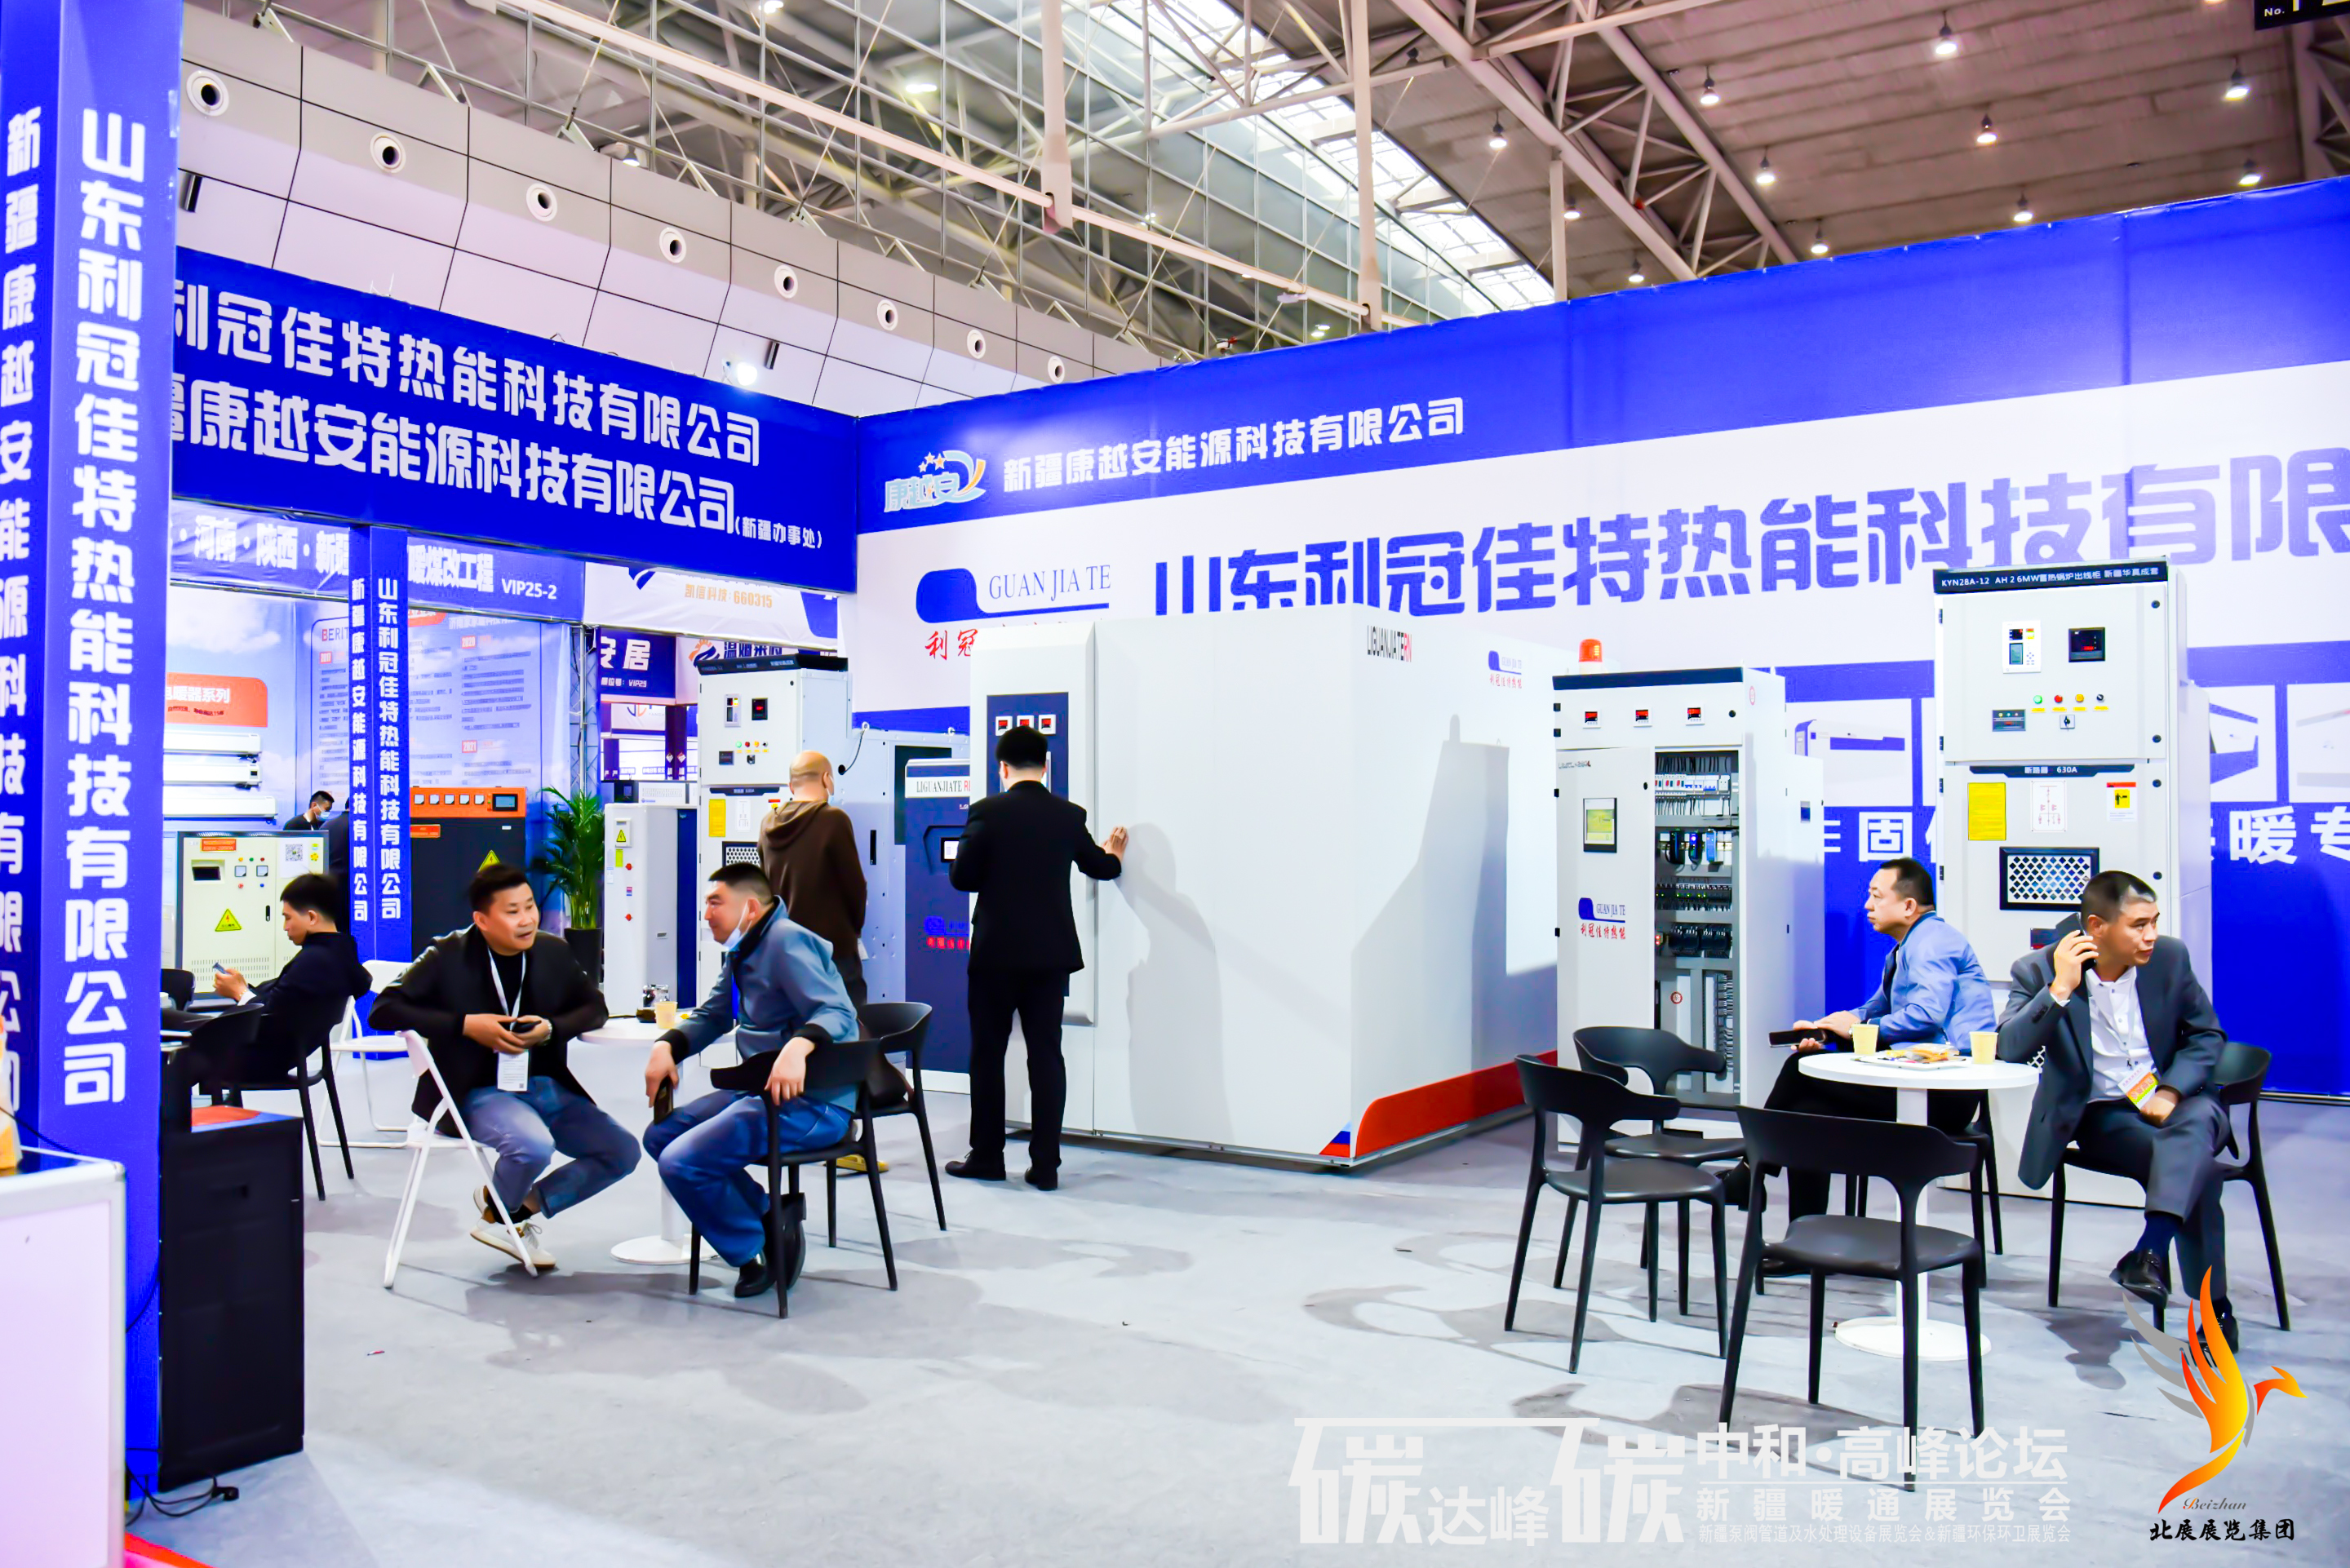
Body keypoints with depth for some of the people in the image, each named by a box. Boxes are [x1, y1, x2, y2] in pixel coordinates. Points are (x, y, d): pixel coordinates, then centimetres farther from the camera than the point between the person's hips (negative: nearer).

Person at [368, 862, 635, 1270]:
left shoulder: (554, 951, 3)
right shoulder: (449, 957, -8)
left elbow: (594, 1007, 13)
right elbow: (383, 1011, -10)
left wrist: (551, 1028, -9)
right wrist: (466, 1025, -19)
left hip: (547, 1085, 5)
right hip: (479, 1091, -5)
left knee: (621, 1152, -6)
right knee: (534, 1145, -34)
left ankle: (524, 1208, 12)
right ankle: (499, 1215, 2)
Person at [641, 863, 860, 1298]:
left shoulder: (787, 941, -15)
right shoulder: (742, 952, 17)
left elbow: (838, 1013, -25)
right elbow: (710, 1016, 21)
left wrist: (798, 1047, -44)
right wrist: (667, 1046, 2)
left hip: (811, 1101, -11)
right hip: (760, 1088, 11)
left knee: (681, 1163, -19)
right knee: (661, 1136, 10)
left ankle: (759, 1253, 3)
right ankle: (768, 1215, 9)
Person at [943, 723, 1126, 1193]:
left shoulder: (986, 812, -8)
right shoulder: (1070, 815, 2)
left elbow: (962, 877, -7)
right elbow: (1097, 866, 18)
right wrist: (1112, 854, 42)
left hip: (996, 951, -2)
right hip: (1051, 952, 3)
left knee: (988, 1053, 9)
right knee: (1046, 1055, 5)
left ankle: (987, 1156, 15)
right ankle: (1045, 1164, 6)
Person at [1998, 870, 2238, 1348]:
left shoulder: (2169, 957, 0)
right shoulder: (2040, 969, -8)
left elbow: (2207, 1035, 10)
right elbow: (2008, 1050, -17)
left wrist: (2171, 1092, -8)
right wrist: (2059, 989, -27)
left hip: (2175, 1101, 2)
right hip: (2101, 1115, -2)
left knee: (2196, 1124, -35)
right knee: (2195, 1164, -29)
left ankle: (2151, 1250, -46)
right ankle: (2214, 1305, -19)